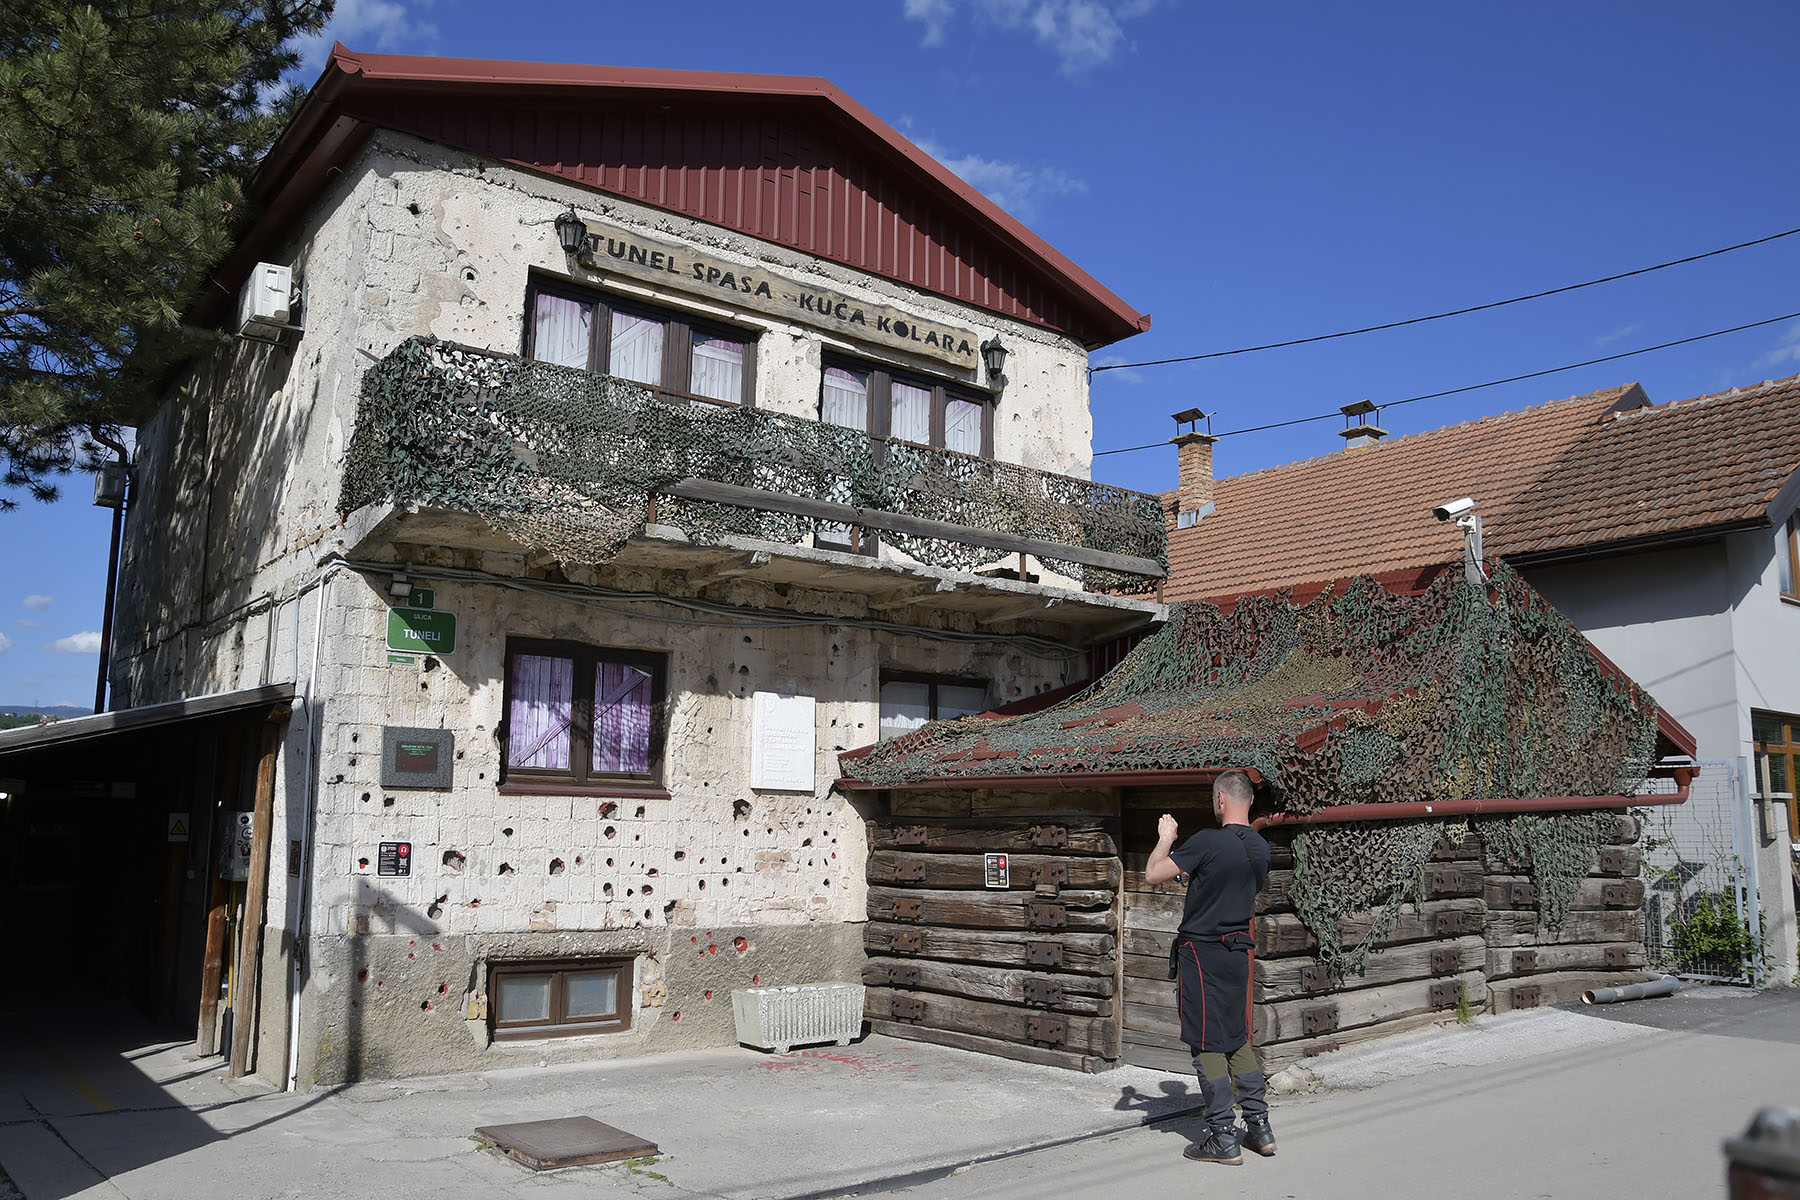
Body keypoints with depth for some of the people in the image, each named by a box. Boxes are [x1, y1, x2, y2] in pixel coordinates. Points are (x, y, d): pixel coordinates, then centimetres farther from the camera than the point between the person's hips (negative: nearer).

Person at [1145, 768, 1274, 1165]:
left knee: (1207, 1044, 0)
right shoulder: (1260, 848, 5)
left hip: (1202, 950, -7)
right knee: (1237, 1039, 18)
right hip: (1237, 949, 7)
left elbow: (1153, 873, -14)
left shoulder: (1208, 841, -19)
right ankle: (1260, 1126, 21)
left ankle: (1223, 1139, 4)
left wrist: (1165, 839, 3)